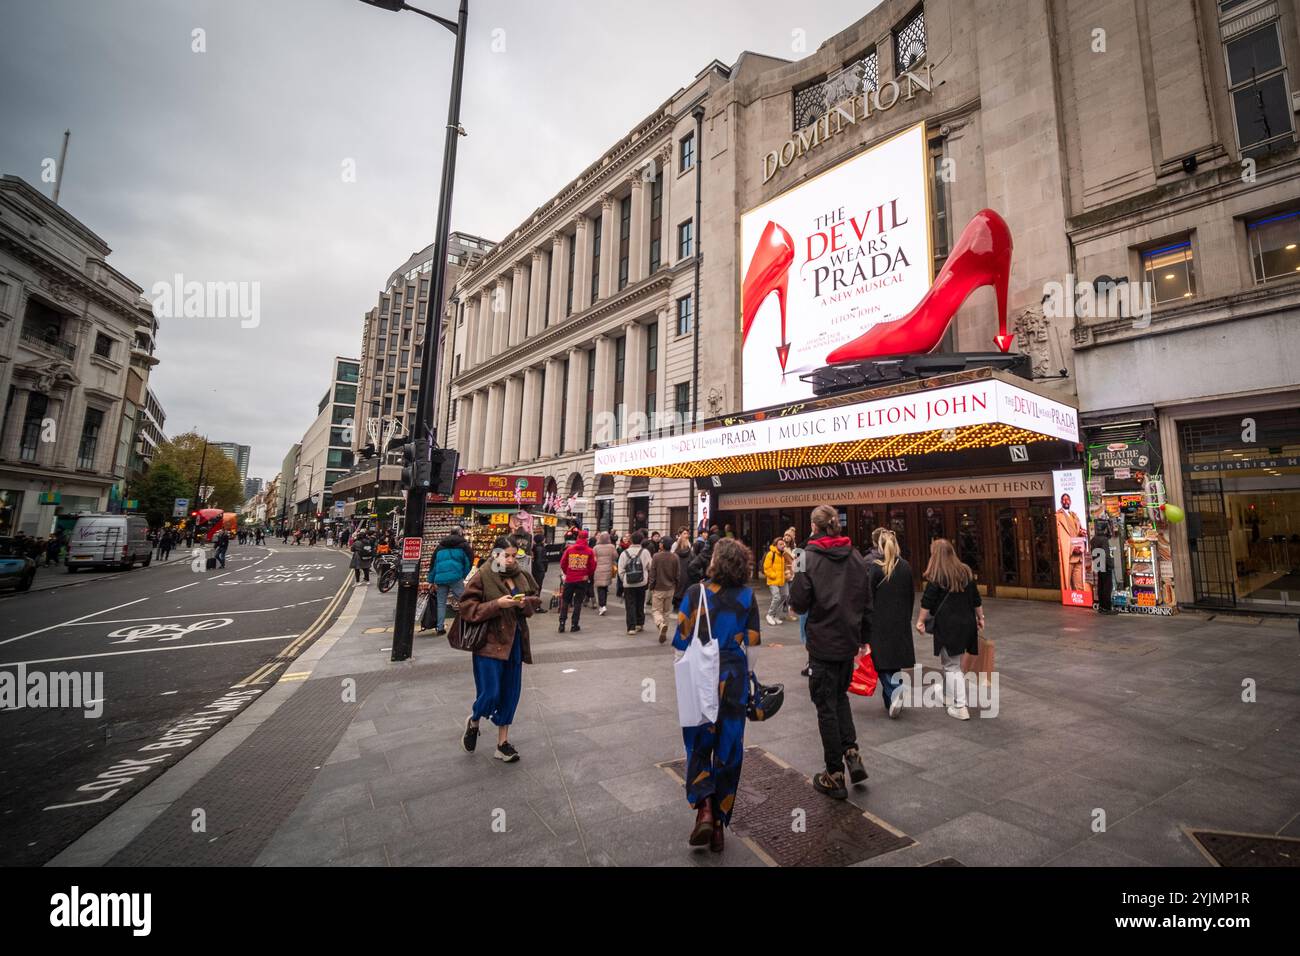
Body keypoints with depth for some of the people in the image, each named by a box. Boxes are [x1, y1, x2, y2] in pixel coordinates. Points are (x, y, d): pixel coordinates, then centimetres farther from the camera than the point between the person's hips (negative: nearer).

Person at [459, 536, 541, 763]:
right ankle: (473, 722, 31)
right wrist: (497, 604, -23)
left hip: (514, 642, 5)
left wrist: (526, 602, -9)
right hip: (489, 643, -5)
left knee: (510, 693, 11)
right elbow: (467, 609, -13)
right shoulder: (481, 577, -11)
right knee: (490, 694, -4)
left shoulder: (522, 575, 4)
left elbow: (535, 600, 14)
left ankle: (503, 742, 26)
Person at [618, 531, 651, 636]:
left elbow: (620, 570, -3)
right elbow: (650, 567, -5)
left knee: (630, 605, 4)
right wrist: (648, 578, 13)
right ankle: (640, 624, 25)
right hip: (642, 583, 1)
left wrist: (624, 580, 11)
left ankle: (631, 627, -1)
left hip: (628, 584, -1)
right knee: (640, 604, 17)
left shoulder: (624, 553, -4)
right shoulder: (644, 552, -6)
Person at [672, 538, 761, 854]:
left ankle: (704, 809, 1)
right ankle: (719, 822, 24)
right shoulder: (747, 596, -4)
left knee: (698, 744, 17)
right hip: (734, 680, 2)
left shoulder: (695, 593, -10)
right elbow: (753, 645, 2)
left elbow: (681, 643, -6)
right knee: (728, 749, 14)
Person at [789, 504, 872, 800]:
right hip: (849, 640, 5)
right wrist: (864, 637, 17)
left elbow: (799, 603, -14)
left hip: (823, 643, -5)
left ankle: (835, 776, 17)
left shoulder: (810, 556, -14)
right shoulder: (855, 556, 1)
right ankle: (852, 753, 14)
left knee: (826, 705, 7)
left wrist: (795, 578, 3)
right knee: (840, 697, 25)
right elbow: (866, 601, 7)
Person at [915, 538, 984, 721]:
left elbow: (927, 602, -10)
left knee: (952, 666, 1)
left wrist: (921, 620, -1)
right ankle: (948, 696, 30)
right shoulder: (966, 571, 8)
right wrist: (980, 617, 24)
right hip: (967, 623, 7)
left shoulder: (937, 576, -11)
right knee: (949, 662, 20)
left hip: (947, 625, -7)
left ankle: (960, 707, 0)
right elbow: (976, 599, 14)